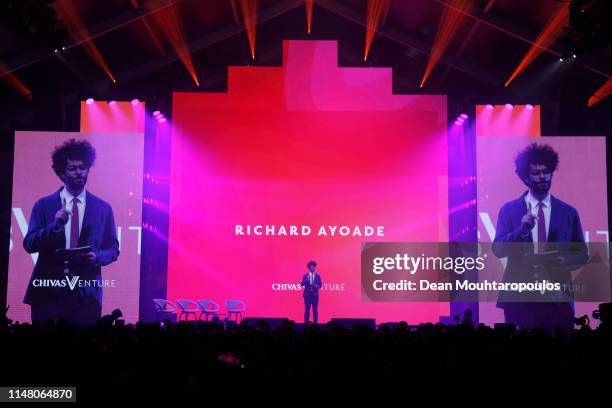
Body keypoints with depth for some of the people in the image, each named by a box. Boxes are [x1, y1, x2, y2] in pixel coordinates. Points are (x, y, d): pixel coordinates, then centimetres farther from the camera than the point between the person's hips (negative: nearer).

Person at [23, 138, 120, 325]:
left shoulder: (103, 208, 8)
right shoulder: (43, 205, 7)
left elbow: (113, 249, 9)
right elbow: (29, 244, -1)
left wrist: (97, 257, -12)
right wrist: (54, 225, -16)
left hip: (86, 293, 0)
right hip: (48, 291, 0)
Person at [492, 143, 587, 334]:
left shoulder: (568, 212, 8)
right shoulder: (509, 210, 4)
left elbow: (582, 254, 11)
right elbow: (498, 249, -5)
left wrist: (565, 260, -10)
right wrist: (522, 229, -20)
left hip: (557, 298, 1)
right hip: (520, 296, -1)